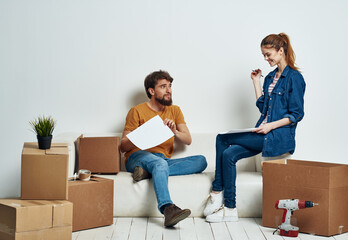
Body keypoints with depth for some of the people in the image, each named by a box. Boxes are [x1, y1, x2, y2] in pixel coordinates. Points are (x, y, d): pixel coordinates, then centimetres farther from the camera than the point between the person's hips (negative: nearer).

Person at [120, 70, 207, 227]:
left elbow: (188, 140, 10)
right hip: (138, 157, -5)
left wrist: (175, 132, -12)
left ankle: (148, 173, -30)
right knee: (160, 162, -39)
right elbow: (123, 147, 3)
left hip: (163, 160, 5)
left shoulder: (174, 110, 19)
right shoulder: (137, 111, 6)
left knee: (201, 161, -20)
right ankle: (168, 209, -57)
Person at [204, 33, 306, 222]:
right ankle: (229, 209, -11)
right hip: (263, 135, 8)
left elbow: (297, 114, -11)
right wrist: (256, 81, 16)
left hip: (278, 137, -8)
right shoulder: (270, 77, 18)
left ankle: (217, 194, -7)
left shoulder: (294, 78, -8)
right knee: (229, 154, -14)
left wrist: (271, 126, -19)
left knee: (222, 138, -16)